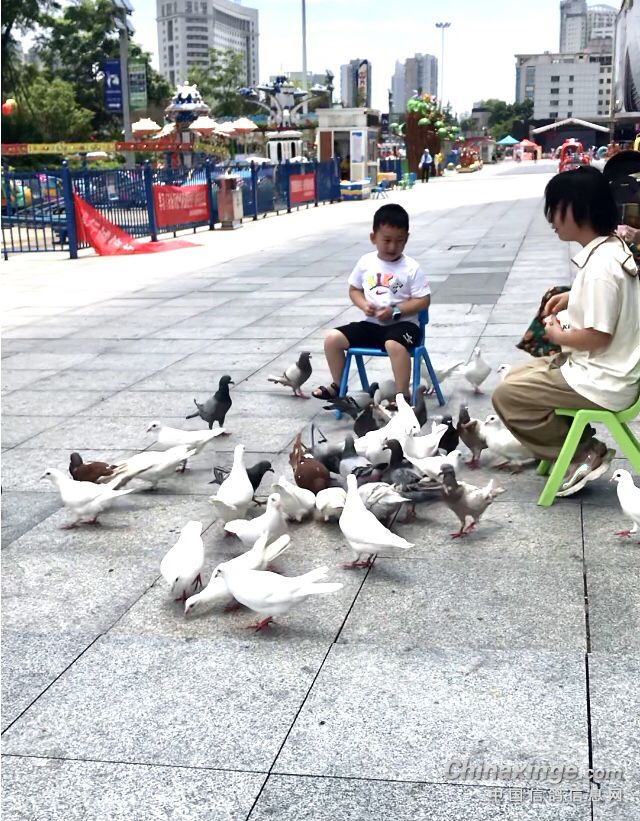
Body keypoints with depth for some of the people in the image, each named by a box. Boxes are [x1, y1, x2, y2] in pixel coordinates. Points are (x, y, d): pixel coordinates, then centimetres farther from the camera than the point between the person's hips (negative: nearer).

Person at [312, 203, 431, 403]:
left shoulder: (411, 268, -9)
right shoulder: (366, 262, 2)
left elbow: (423, 300, -9)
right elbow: (354, 289, 14)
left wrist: (395, 311, -19)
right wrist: (364, 305, -7)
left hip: (402, 323, -5)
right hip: (372, 323, 5)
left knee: (394, 344, -39)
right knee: (332, 337, -8)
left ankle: (403, 396, -25)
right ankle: (338, 386, 12)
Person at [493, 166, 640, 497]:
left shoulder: (600, 265, -27)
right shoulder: (612, 247, 4)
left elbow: (598, 336, -25)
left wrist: (558, 336, -8)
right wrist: (572, 297, 10)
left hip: (603, 382, -10)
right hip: (603, 369, 10)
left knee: (506, 395, -5)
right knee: (517, 377, 19)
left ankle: (584, 455, 2)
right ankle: (580, 443, 13)